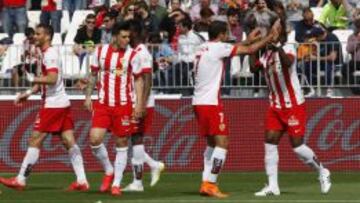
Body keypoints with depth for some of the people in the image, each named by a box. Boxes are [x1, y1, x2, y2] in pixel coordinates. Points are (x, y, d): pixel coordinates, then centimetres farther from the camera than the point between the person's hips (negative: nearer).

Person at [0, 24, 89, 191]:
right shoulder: (48, 54, 17)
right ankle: (81, 181, 1)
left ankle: (20, 180, -2)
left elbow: (52, 79, -26)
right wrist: (28, 93, 19)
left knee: (35, 140, -5)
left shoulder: (50, 55, -14)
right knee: (69, 142, 5)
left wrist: (32, 79, -17)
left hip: (53, 104, -10)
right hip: (62, 103, 10)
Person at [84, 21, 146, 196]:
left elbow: (138, 80, -2)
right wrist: (88, 96, 10)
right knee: (95, 139, -10)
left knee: (121, 143, 2)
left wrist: (139, 103, -10)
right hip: (102, 104, 2)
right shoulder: (100, 51, 2)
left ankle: (116, 184, 10)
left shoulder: (132, 54, -4)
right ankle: (108, 171, 14)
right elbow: (93, 75, 13)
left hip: (123, 105, -2)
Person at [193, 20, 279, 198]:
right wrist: (270, 37, 2)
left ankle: (206, 183, 13)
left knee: (212, 143, 17)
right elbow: (250, 50, -8)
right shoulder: (218, 47, -10)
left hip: (198, 102, 9)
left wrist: (249, 39, 33)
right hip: (211, 103, -9)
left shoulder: (202, 48, 14)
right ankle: (210, 184, -12)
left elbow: (235, 49, 30)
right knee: (222, 143, -7)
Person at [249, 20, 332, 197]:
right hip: (275, 107, 7)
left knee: (297, 145, -5)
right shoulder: (268, 53, 8)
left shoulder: (288, 48, -14)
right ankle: (272, 186, 0)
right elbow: (254, 68, 4)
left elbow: (288, 62, -35)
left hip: (294, 106, -7)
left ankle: (322, 172, 18)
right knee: (270, 142, -3)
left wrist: (278, 47, -52)